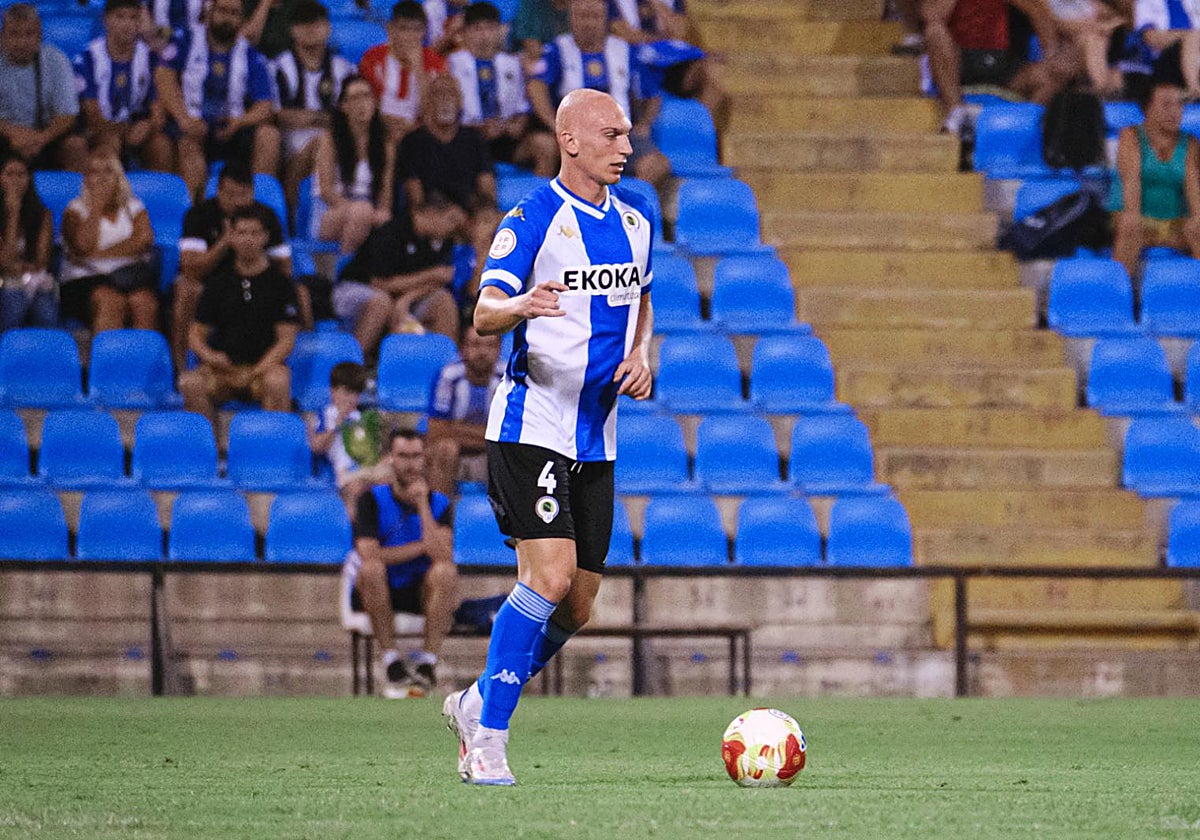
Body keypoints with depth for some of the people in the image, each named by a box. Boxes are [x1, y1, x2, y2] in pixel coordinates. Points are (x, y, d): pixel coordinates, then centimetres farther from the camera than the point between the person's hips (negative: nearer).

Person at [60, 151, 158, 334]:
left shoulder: (134, 207, 18)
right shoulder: (76, 209, 13)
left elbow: (144, 240, -2)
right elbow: (83, 246, -6)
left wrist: (98, 254, -8)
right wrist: (96, 207, -1)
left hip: (130, 277, 2)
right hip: (86, 279, -2)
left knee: (143, 301, -32)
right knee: (111, 300, -35)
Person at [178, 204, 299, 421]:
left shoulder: (279, 283, 5)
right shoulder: (218, 282, 13)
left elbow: (286, 340, 0)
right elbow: (195, 335, 13)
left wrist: (255, 372, -13)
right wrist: (209, 356, -10)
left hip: (264, 366, -2)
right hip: (223, 367, 2)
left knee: (278, 383, -37)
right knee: (190, 383, -29)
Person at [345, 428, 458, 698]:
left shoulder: (439, 503, 2)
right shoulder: (373, 500, -2)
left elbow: (443, 555, -17)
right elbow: (369, 555, -17)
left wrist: (422, 504, -15)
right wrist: (422, 547, -12)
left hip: (421, 592, 1)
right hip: (380, 591, -1)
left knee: (446, 572, -31)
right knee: (372, 569, -35)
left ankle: (427, 662, -28)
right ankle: (393, 664, -29)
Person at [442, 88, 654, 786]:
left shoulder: (635, 214, 11)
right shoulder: (534, 218, -10)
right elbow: (485, 315, -17)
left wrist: (640, 354, 6)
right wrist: (522, 305, -40)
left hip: (597, 437, 7)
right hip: (533, 426, -7)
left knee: (577, 607, 7)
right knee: (550, 578, -19)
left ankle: (476, 703, 26)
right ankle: (488, 736, -11)